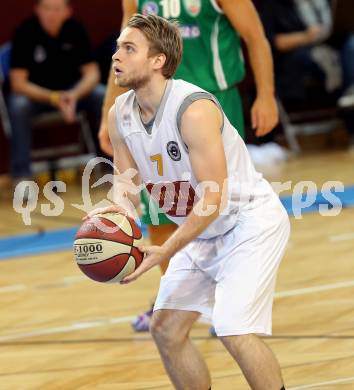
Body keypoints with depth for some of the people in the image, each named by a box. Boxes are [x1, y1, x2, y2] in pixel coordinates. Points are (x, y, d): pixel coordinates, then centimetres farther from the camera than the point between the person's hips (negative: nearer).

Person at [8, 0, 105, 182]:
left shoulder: (75, 30, -11)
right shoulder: (25, 32, -20)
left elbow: (92, 73, -9)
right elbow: (18, 83, -21)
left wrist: (74, 95, -29)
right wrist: (54, 99, -33)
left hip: (72, 90, 3)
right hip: (35, 93, -3)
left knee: (104, 96, -22)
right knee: (18, 106, -35)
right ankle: (21, 175, -30)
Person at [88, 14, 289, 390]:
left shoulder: (194, 109, -29)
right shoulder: (119, 115, -5)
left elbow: (213, 198, -29)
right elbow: (129, 184, 3)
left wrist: (167, 251, -33)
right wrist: (115, 212, -21)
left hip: (251, 220, -8)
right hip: (201, 231, 8)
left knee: (235, 332, -20)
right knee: (165, 329, 6)